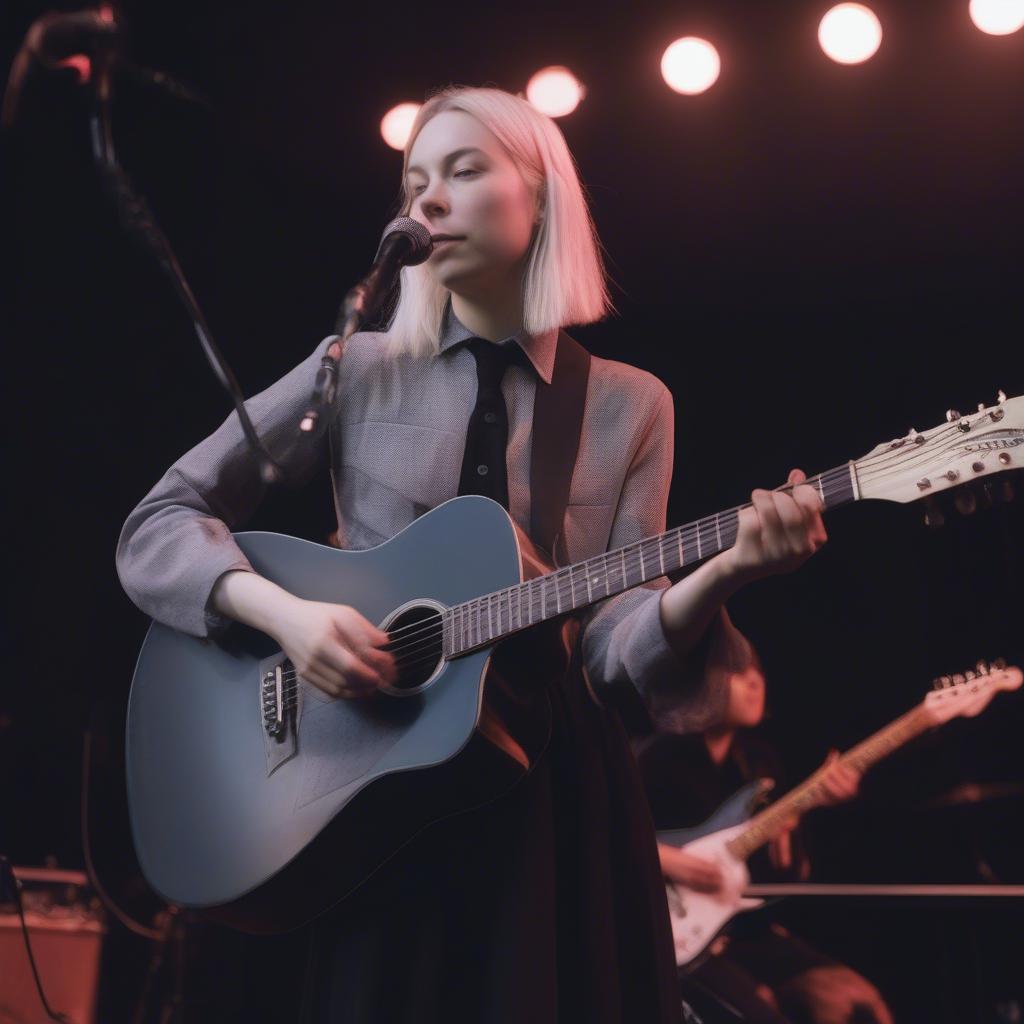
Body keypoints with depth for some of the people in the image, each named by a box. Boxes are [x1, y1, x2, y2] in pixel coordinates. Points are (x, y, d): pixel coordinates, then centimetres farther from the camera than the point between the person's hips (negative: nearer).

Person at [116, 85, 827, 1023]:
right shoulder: (359, 370, 2)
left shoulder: (631, 405, 4)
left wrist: (718, 574, -23)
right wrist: (286, 613, -17)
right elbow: (158, 526, 0)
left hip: (557, 787, 1)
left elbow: (613, 643, -4)